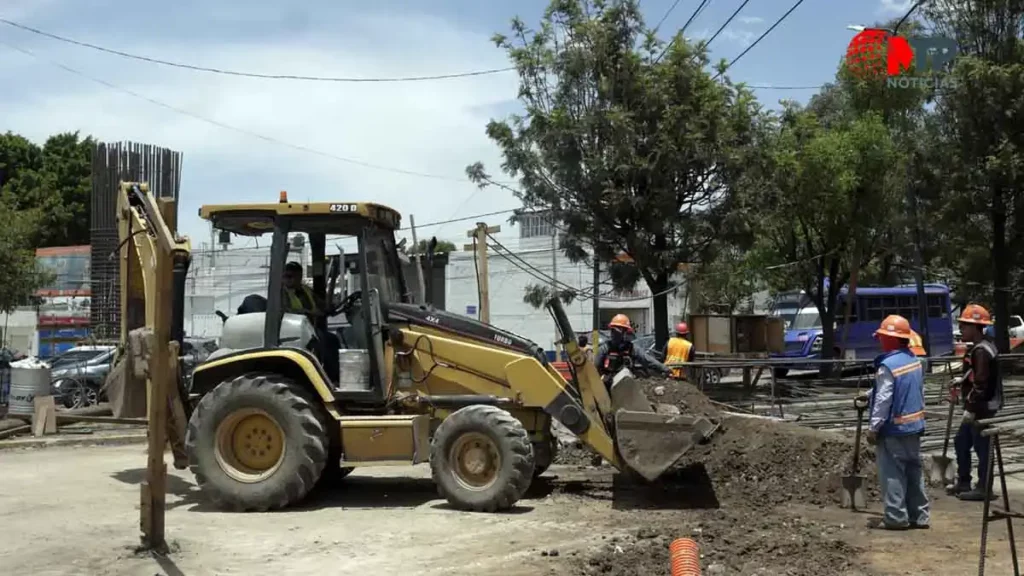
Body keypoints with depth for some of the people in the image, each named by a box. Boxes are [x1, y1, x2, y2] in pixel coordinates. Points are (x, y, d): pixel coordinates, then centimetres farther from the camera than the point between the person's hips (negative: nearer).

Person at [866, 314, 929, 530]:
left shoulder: (887, 365, -19)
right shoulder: (915, 360, 7)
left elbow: (883, 400, -20)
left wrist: (873, 427, -13)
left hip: (893, 429, -8)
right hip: (914, 425, 8)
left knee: (892, 473, -1)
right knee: (914, 471, 14)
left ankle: (896, 517, 1)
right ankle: (919, 516, 20)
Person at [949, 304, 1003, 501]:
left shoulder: (981, 351, -20)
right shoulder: (980, 347, 13)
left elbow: (981, 383, -25)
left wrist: (971, 408, -22)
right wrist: (963, 381, 14)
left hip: (981, 409, -11)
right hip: (977, 407, 11)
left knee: (982, 447, -1)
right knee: (961, 442, 17)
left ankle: (983, 489, 7)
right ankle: (963, 482, 26)